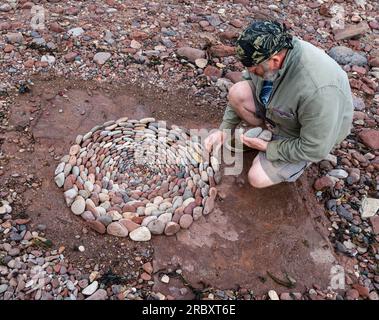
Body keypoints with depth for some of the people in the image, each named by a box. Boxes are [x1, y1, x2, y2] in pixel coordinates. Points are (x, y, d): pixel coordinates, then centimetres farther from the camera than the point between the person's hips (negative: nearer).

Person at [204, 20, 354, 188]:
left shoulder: (318, 89, -42)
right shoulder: (266, 52, -21)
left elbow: (315, 150, -31)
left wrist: (268, 148, -21)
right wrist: (224, 130, -9)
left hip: (308, 139, -6)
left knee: (258, 179, -15)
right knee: (237, 92, -17)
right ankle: (271, 133, 5)